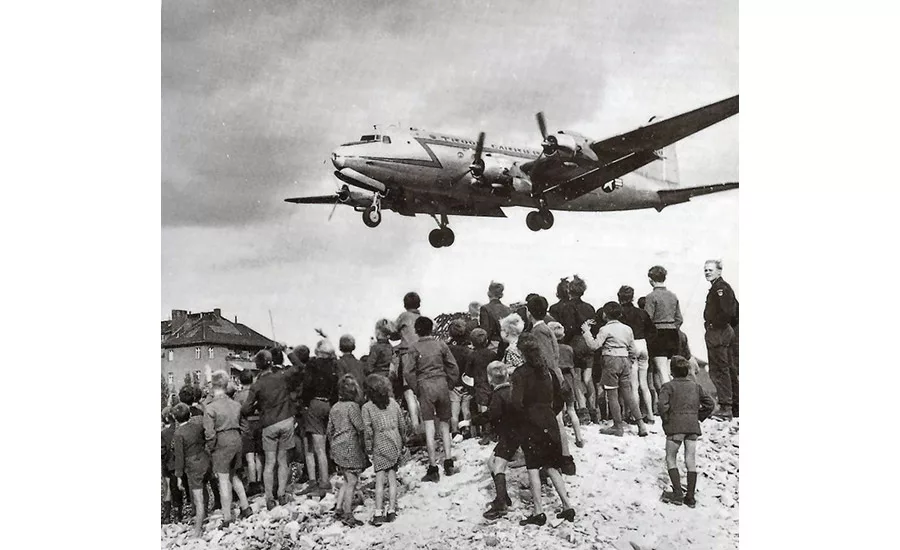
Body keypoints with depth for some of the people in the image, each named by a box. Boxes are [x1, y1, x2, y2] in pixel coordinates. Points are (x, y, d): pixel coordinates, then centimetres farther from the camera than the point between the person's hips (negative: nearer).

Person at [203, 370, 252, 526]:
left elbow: (210, 433, -15)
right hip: (236, 439, 6)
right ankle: (245, 507, 21)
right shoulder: (236, 404, 5)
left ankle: (227, 518, 5)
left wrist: (210, 448, -2)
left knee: (223, 480, 1)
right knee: (233, 475, 22)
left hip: (222, 442, -6)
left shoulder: (210, 408, -14)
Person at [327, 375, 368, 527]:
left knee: (347, 480, 18)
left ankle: (339, 509, 15)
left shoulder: (334, 408, 10)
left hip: (337, 447, 8)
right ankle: (348, 515, 1)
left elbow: (329, 430, 15)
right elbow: (361, 428, -16)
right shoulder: (352, 406, -13)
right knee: (352, 481, -1)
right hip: (350, 446, -8)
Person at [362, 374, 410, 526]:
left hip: (380, 446, -3)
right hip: (395, 444, 3)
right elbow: (402, 423, 7)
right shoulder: (393, 402, 4)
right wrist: (402, 441, 19)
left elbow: (368, 430, -10)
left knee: (379, 480, -1)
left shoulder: (367, 407, -7)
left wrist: (368, 448, 1)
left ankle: (378, 513, -5)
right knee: (392, 478, 9)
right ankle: (391, 511, 9)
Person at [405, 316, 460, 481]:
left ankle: (433, 468, -4)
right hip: (442, 383, 2)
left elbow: (409, 372, -5)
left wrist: (416, 390, 5)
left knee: (429, 427, -2)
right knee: (445, 424, 13)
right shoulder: (441, 344, 3)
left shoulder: (415, 347, -3)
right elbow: (453, 367, 4)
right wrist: (450, 385, 13)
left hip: (425, 386, -2)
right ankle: (448, 463, 11)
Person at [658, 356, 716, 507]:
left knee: (671, 459, 8)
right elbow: (710, 403, 11)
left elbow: (662, 404, -18)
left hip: (675, 427, -4)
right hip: (693, 427, 4)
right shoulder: (695, 386, 12)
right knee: (691, 461, 7)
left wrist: (666, 420, -4)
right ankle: (690, 497, 7)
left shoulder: (668, 386, -3)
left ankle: (678, 493, -3)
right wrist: (699, 417, 16)